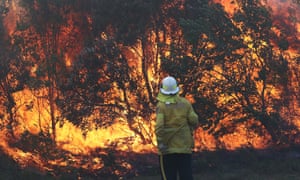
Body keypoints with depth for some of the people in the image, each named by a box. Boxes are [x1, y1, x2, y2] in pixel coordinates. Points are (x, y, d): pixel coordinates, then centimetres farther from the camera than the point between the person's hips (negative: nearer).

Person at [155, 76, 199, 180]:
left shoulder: (161, 106, -9)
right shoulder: (185, 103, 0)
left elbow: (159, 127, -18)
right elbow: (194, 122, 0)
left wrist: (160, 143, -11)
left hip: (168, 149, -3)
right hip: (185, 148, 3)